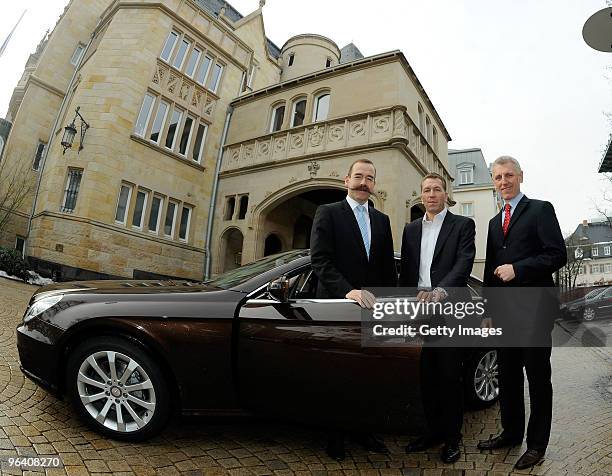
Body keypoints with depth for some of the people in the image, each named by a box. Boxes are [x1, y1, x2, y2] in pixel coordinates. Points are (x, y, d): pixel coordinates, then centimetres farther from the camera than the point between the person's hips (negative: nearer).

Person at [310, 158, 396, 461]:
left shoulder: (382, 220, 14)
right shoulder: (327, 213, -1)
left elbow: (388, 267, 15)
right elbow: (320, 260, -13)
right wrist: (347, 291, -23)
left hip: (372, 308, 4)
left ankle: (362, 430, 30)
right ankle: (335, 435, 27)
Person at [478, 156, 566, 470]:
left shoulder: (540, 210, -2)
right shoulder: (494, 222, 16)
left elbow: (558, 255, -11)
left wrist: (517, 269, -17)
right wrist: (489, 311, 15)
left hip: (534, 309, -6)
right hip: (504, 311, 6)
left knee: (537, 377, 7)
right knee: (507, 376, 14)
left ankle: (537, 443, 22)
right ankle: (511, 432, 30)